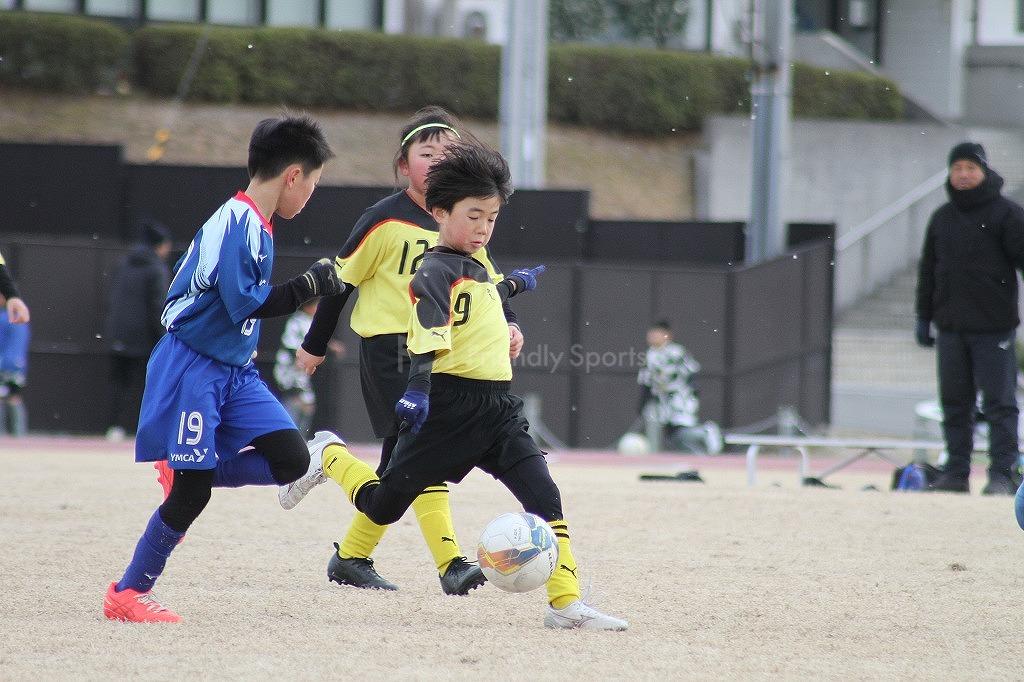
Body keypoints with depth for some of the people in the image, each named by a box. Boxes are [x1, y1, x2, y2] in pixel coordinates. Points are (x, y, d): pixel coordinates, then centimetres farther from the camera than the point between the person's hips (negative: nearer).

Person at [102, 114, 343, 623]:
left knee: (291, 461, -5)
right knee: (191, 494, -7)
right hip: (193, 369, -9)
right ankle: (127, 594, 6)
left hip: (234, 371, 9)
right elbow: (247, 304, -24)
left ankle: (185, 466, 14)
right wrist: (309, 286, -18)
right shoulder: (238, 223, -19)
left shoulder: (255, 224, 11)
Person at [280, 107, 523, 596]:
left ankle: (351, 558, 25)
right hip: (389, 350, -7)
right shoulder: (386, 221, -9)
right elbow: (342, 278, -2)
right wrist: (314, 345, 3)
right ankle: (450, 564, -24)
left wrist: (508, 325, -4)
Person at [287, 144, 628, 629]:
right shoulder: (437, 270, -11)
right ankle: (329, 455, 35)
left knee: (544, 495, -11)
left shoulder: (476, 269, 17)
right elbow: (429, 332, -29)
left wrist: (512, 285, 57)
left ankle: (566, 603, -13)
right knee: (383, 507, 4)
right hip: (450, 403, -7)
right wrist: (418, 385, -43)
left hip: (497, 407, 7)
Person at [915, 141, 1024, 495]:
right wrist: (924, 318, 17)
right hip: (950, 327, 5)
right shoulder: (942, 218, 13)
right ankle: (955, 472, 12)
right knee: (954, 403, 7)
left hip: (994, 327, -5)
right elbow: (928, 270, 19)